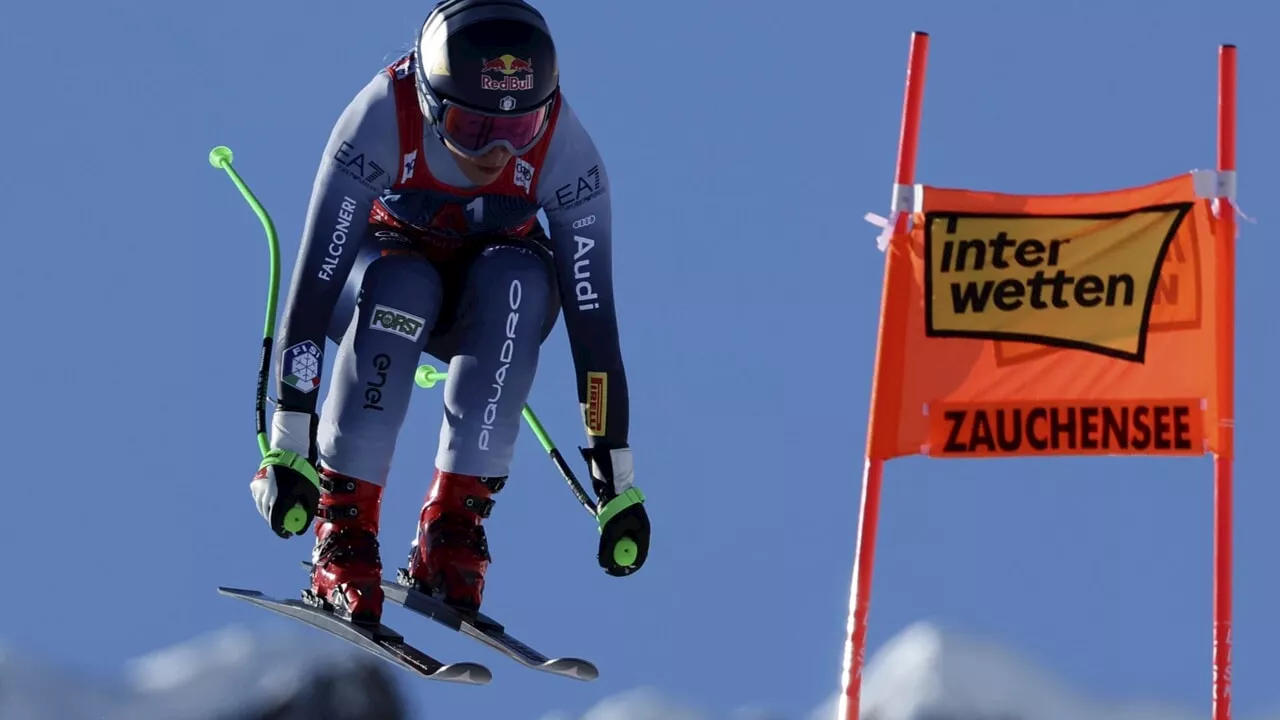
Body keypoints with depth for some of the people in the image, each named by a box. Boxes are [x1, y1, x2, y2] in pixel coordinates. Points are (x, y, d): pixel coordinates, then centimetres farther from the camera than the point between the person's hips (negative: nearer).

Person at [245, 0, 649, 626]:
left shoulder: (564, 150, -28)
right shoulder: (382, 119, -32)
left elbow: (592, 318, -26)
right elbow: (313, 286, -32)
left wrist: (617, 485, -25)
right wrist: (289, 447, -35)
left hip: (493, 296, 1)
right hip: (385, 262, -1)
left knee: (518, 280, -34)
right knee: (400, 292, -37)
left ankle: (453, 525, -27)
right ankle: (342, 535, -29)